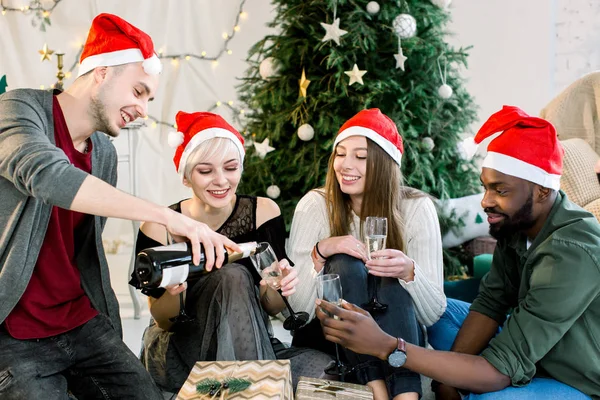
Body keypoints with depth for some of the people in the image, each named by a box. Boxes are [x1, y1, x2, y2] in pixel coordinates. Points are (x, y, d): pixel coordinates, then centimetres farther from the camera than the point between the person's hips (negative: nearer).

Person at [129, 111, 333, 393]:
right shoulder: (160, 228, -12)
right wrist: (174, 292, -28)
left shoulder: (264, 212, -7)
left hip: (245, 347, 1)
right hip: (177, 355, -1)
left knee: (325, 369, -28)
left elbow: (271, 309, -3)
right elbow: (162, 321, -5)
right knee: (233, 276, -28)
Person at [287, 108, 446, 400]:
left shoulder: (417, 208, -9)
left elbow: (433, 314, -11)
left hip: (394, 336, 0)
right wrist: (320, 252, -28)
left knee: (392, 280, -29)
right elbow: (298, 306, -13)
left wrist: (408, 271, -30)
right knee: (345, 265, -27)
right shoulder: (315, 204, -10)